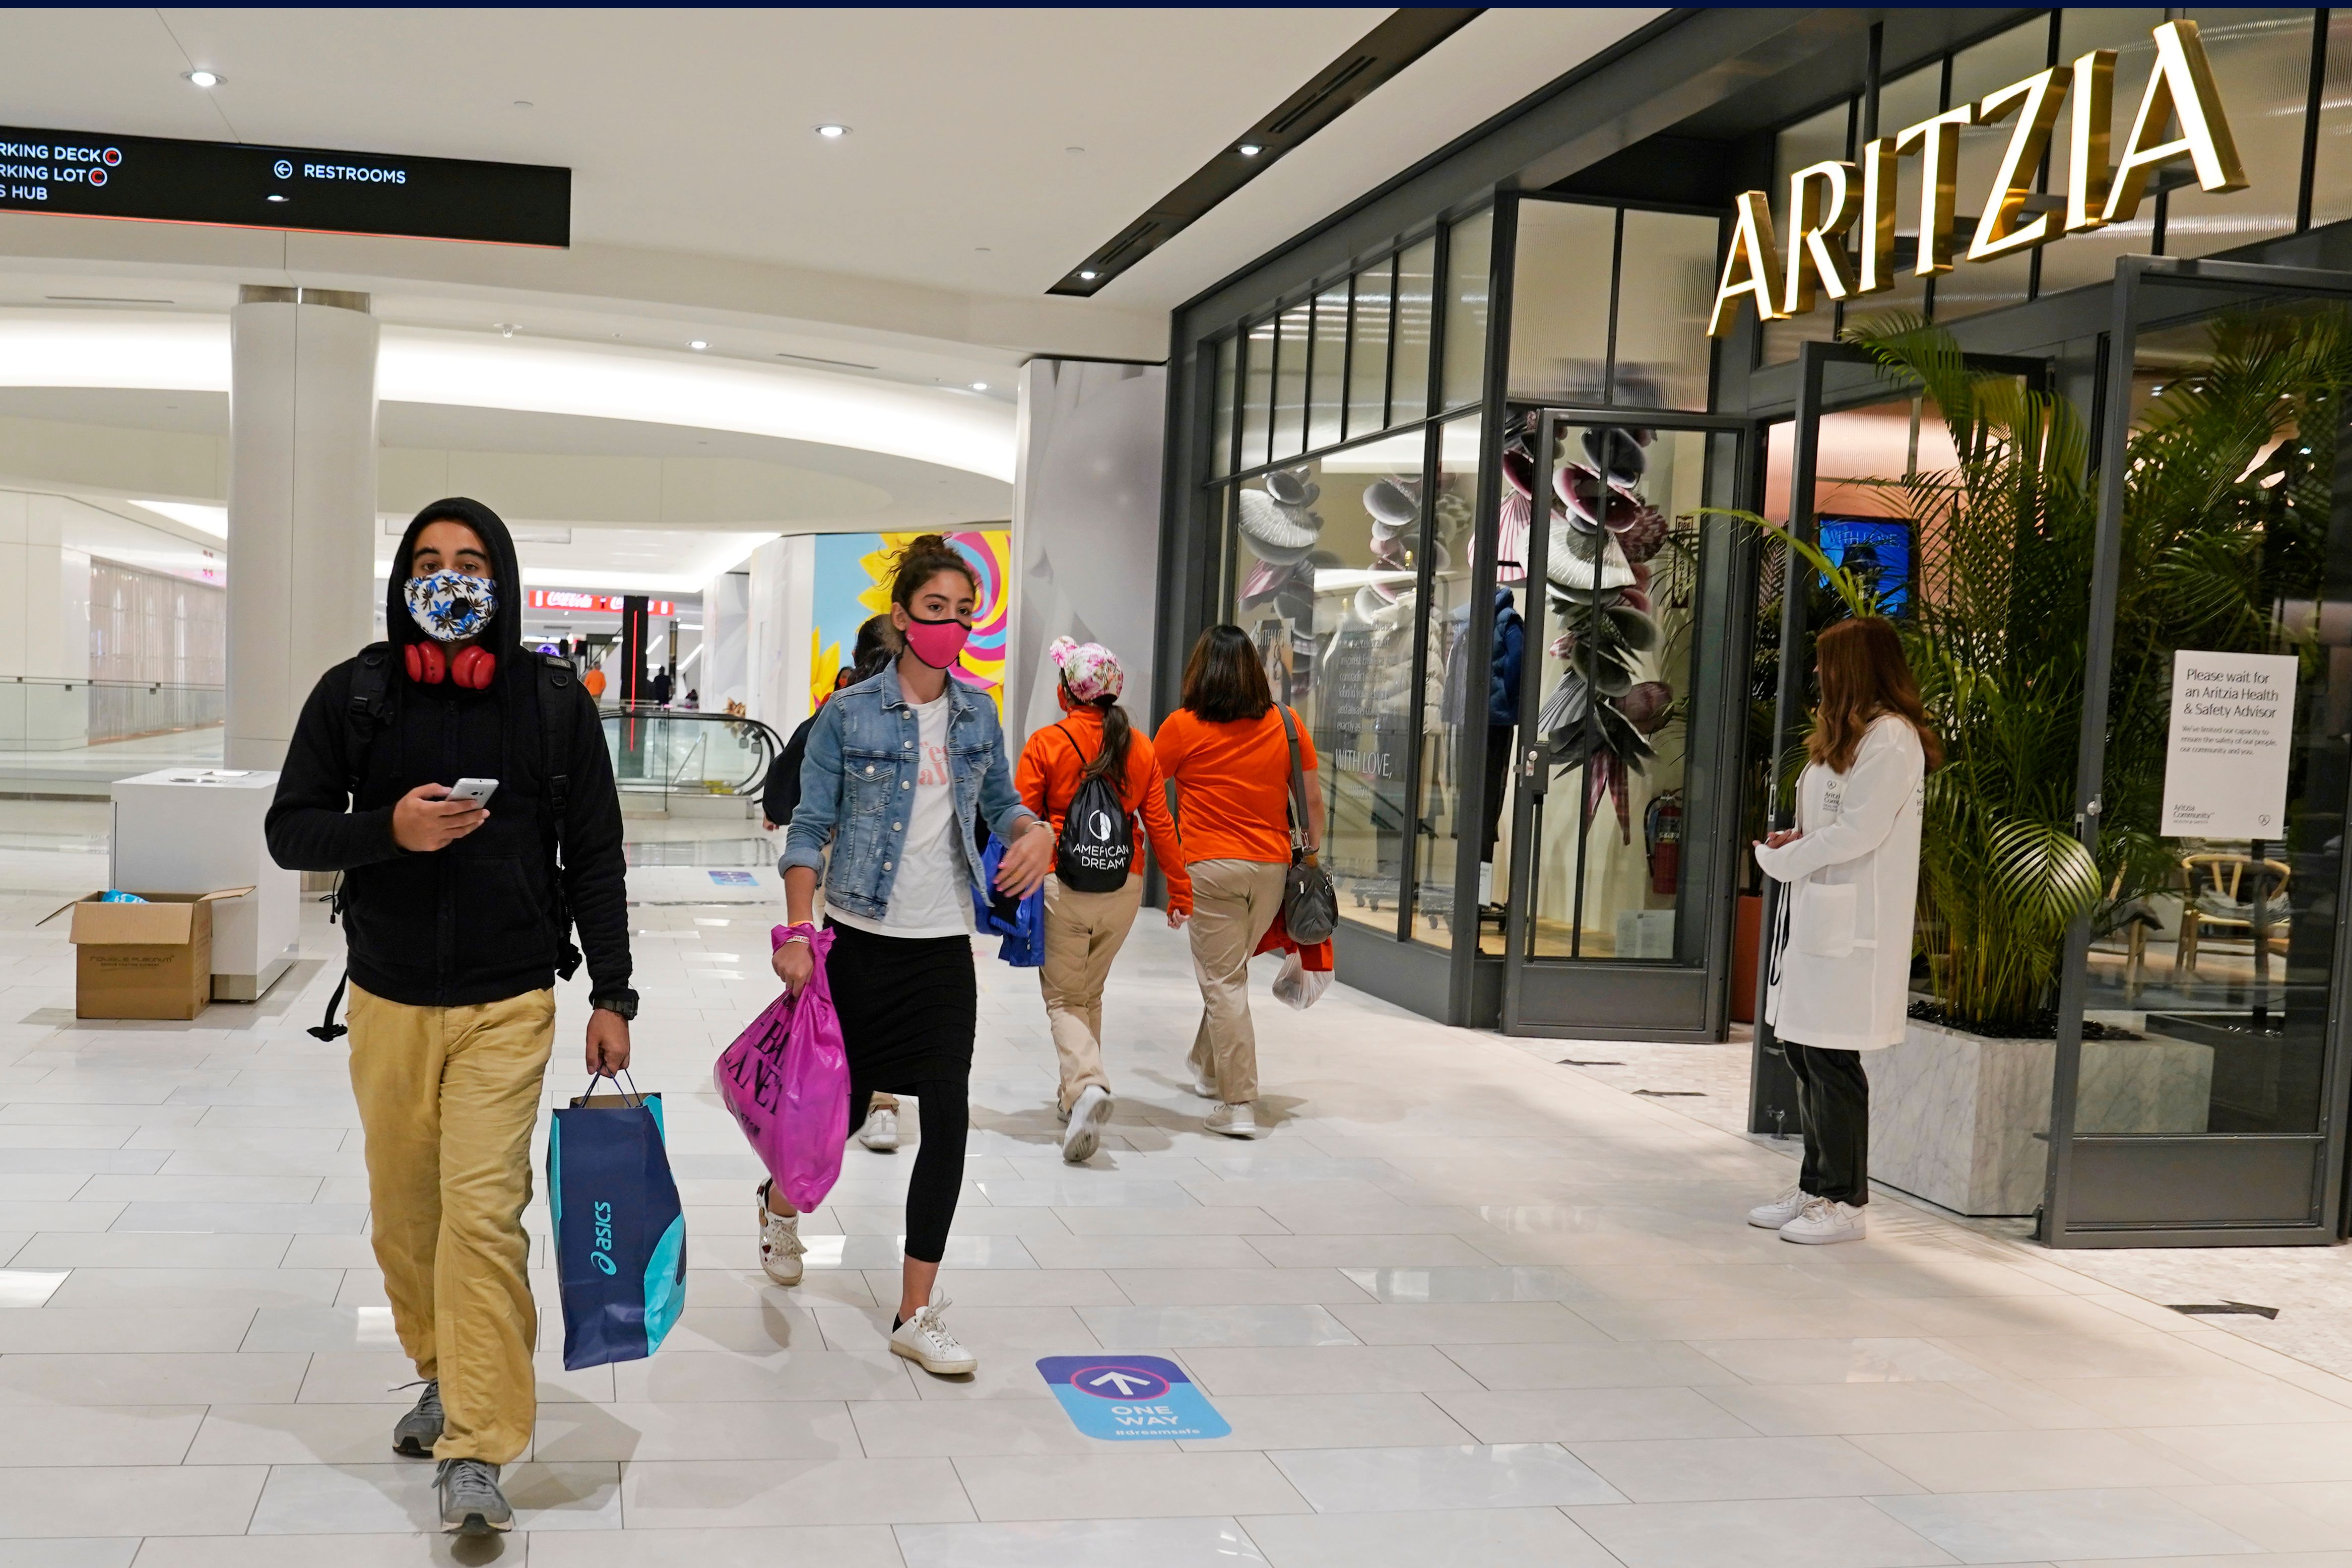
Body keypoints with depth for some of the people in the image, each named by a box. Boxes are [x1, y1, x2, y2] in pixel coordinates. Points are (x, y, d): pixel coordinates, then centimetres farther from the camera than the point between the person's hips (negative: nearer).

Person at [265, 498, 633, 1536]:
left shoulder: (553, 699, -1)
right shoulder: (354, 693, 1)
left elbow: (594, 856, 2)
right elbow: (289, 831, 2)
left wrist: (611, 996, 0)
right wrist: (388, 830, -19)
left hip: (507, 1003, -3)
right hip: (388, 1000, 3)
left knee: (483, 1211, -11)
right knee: (404, 1207, 14)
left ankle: (474, 1452, -7)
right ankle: (443, 1376, 37)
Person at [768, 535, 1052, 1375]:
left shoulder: (978, 711, 5)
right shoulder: (848, 715, -6)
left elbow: (999, 800, 17)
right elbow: (810, 829, -5)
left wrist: (1034, 831, -6)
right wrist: (797, 934, -13)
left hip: (945, 946, 3)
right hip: (860, 941, -3)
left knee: (948, 1119, -5)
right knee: (845, 1104, 11)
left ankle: (917, 1315, 5)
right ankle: (781, 1203, 47)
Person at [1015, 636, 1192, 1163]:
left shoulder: (1046, 744, -7)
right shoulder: (1140, 749, 2)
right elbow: (1160, 825, 4)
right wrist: (1180, 889, 11)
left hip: (1062, 887, -4)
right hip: (1124, 888, 4)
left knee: (1063, 997, 4)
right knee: (1090, 992, 20)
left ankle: (1087, 1085, -19)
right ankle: (1076, 1094, 26)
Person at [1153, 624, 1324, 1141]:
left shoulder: (1184, 726, -4)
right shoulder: (1286, 723, 3)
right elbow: (1313, 797, 7)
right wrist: (1313, 847, 20)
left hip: (1211, 866, -4)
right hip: (1271, 866, 4)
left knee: (1224, 982, 0)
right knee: (1227, 972, 21)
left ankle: (1239, 1104, -3)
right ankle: (1208, 1071, 36)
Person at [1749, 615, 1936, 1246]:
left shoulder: (1891, 738, -12)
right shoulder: (1847, 734, 20)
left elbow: (1860, 831, -18)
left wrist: (1783, 859, -8)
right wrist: (1795, 841, 7)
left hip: (1853, 926, -10)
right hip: (1816, 913, 10)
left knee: (1831, 1059, -5)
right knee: (1803, 1051, 12)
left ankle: (1845, 1203, 4)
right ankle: (1816, 1188, 22)